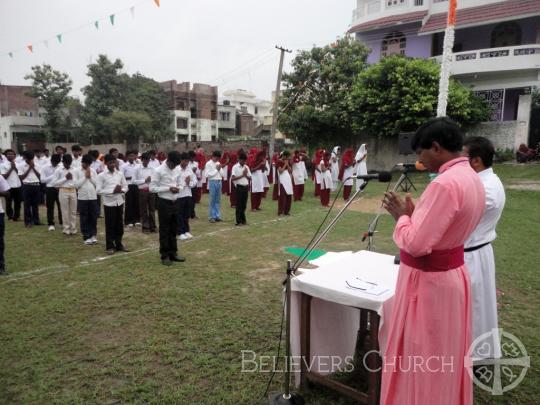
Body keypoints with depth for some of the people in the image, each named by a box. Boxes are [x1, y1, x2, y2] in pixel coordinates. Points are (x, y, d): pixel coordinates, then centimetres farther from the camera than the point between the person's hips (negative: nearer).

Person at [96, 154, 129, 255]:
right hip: (109, 203, -4)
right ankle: (110, 246, 15)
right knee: (110, 225, 4)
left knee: (119, 224, 12)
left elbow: (126, 186, 10)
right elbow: (98, 190, -11)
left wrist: (121, 190, -12)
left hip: (119, 202, 4)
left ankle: (119, 244, 24)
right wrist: (112, 191, -20)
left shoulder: (120, 174, 6)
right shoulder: (101, 175, -6)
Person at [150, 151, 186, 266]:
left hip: (175, 202, 6)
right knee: (164, 230, 3)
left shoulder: (177, 171, 8)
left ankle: (173, 253, 26)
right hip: (164, 203, -6)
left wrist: (177, 188, -4)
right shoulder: (158, 171, -11)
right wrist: (168, 188, -20)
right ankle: (165, 255, 14)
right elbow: (152, 188, -14)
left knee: (174, 229, 14)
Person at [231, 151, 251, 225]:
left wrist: (246, 175, -8)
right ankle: (239, 221, 6)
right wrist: (242, 175, -14)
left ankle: (243, 219, 21)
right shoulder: (235, 167, -6)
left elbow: (249, 177, 11)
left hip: (245, 187, 5)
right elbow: (232, 178, -14)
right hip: (239, 187, -5)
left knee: (244, 205, 10)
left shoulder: (246, 167, 10)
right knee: (239, 205, 0)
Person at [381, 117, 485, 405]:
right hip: (452, 274, 10)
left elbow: (416, 244, -27)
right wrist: (413, 213, 5)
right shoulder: (472, 178, 5)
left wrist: (401, 216, -11)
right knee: (444, 356, 26)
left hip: (427, 281, -10)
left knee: (419, 359, 10)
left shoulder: (445, 184, -26)